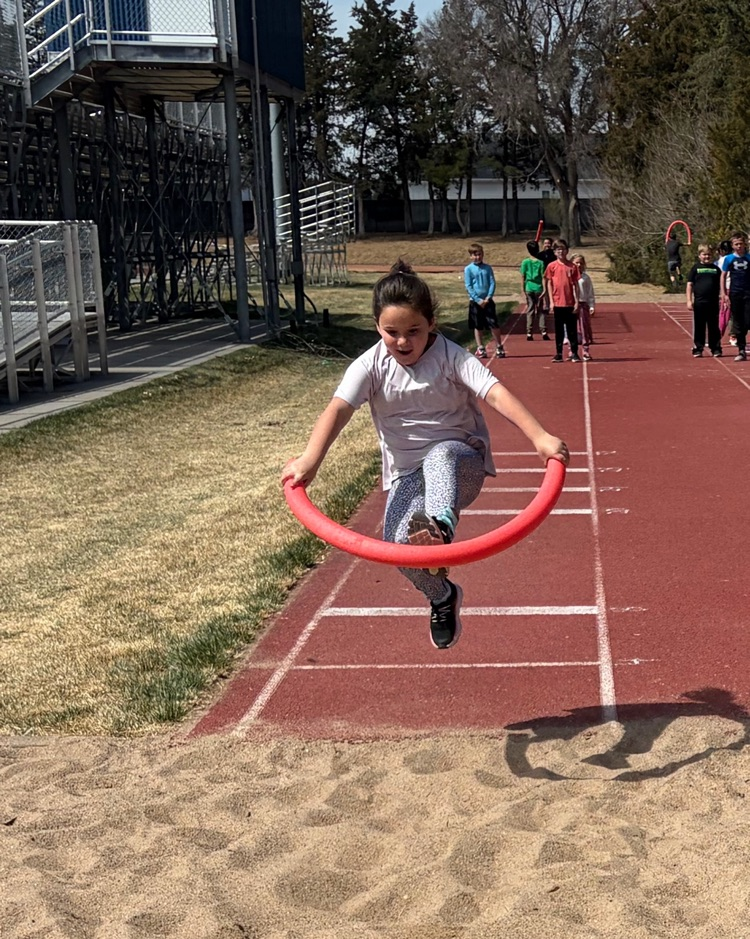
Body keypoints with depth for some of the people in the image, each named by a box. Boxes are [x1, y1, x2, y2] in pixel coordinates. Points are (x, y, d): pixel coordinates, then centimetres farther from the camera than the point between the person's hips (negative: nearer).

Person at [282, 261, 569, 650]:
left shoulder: (451, 357, -11)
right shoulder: (371, 366, -6)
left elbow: (496, 393, -25)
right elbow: (339, 408, -22)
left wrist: (540, 437, -42)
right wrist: (309, 459, -40)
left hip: (461, 462, -2)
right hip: (406, 473, 3)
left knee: (440, 456, -38)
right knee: (399, 543, -21)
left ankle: (440, 525, -64)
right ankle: (442, 597, 9)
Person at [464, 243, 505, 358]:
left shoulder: (487, 268, 5)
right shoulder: (468, 269, -1)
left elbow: (492, 283, 2)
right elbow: (468, 286, -6)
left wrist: (488, 297, -12)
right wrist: (478, 300, -13)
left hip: (487, 301, 1)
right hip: (475, 301, -1)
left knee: (494, 324, -3)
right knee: (478, 326, 5)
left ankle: (499, 347, 7)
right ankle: (481, 349, 13)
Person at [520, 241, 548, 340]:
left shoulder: (525, 262, -3)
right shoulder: (541, 262, -3)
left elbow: (522, 277, -2)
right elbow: (543, 277, -5)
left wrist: (523, 289, 5)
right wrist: (544, 289, -2)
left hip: (529, 288, 0)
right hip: (538, 288, 0)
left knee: (530, 310, 5)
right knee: (540, 310, 9)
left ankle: (529, 333, 0)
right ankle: (543, 331, 1)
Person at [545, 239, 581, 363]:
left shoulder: (572, 266, 3)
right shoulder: (552, 266, 2)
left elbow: (575, 285, 4)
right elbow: (549, 284, 3)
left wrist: (577, 302, -1)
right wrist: (551, 302, -2)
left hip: (570, 303, 0)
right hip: (557, 303, 0)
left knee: (572, 329, 4)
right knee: (559, 330, 6)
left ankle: (574, 353, 10)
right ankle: (559, 354, 11)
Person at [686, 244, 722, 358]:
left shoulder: (716, 269, 9)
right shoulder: (695, 268, 3)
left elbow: (720, 285, 15)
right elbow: (689, 285, 1)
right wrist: (689, 300, -6)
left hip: (713, 303, 2)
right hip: (699, 302, -2)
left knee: (714, 327, 6)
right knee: (699, 327, 3)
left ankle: (716, 349, 12)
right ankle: (698, 349, 9)